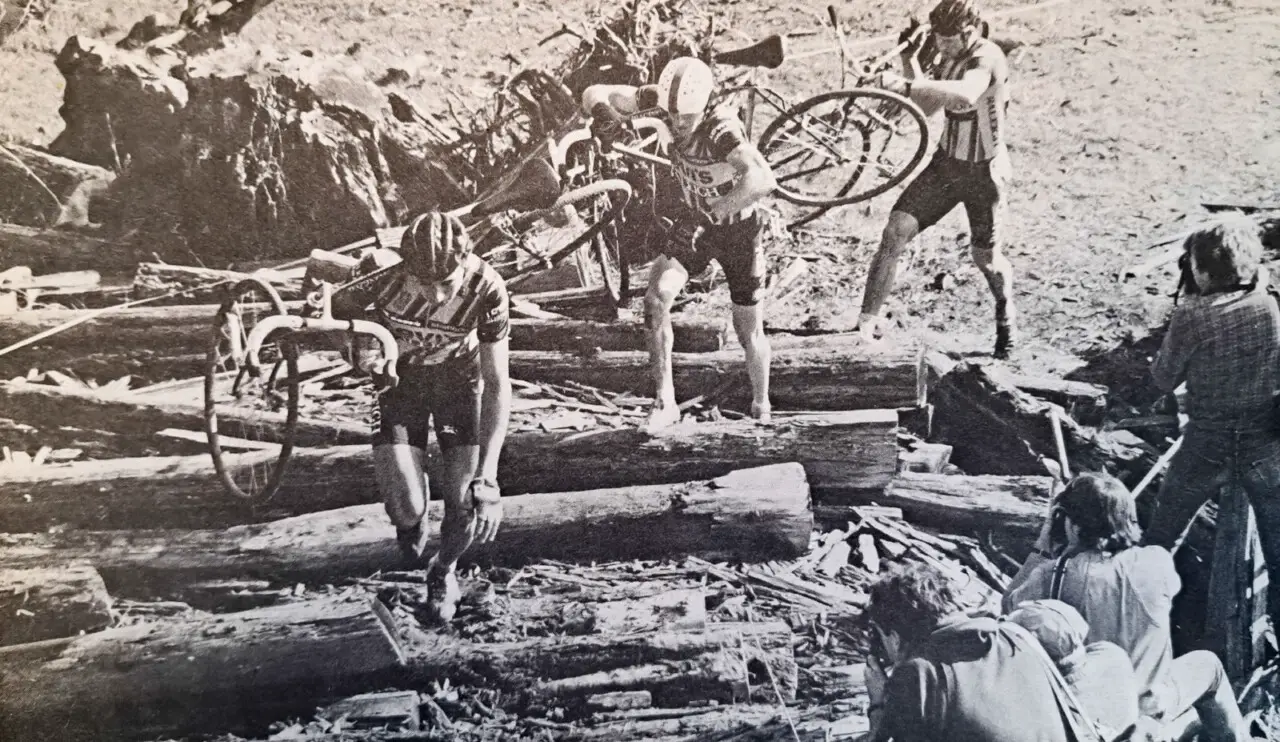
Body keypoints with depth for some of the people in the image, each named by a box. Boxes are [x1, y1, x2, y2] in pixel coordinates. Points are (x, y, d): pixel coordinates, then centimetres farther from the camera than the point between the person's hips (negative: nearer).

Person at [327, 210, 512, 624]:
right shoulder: (385, 280, -33)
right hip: (399, 376, 0)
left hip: (459, 376, 0)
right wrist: (362, 349, -24)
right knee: (405, 508, -14)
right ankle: (412, 521, 27)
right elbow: (332, 311, -9)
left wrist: (487, 477, -33)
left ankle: (444, 570, 25)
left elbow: (497, 383, -28)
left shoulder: (486, 288, -32)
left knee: (466, 504, -11)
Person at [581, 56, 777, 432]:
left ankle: (762, 408, 33)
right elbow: (595, 94, -20)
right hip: (694, 221, 4)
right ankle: (664, 401, -6)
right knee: (657, 298, -18)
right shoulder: (670, 100, -22)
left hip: (738, 228, -4)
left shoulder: (722, 128, -37)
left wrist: (714, 210, -57)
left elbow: (764, 180, -55)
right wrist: (603, 111, -42)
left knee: (749, 331, 7)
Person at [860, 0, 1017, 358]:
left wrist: (905, 86, -50)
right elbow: (926, 107, 8)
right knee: (896, 231, -9)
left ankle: (1007, 322, 37)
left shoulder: (987, 57, -22)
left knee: (986, 257, 8)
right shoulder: (952, 58, 3)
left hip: (984, 170, -6)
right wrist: (910, 61, -4)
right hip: (946, 162, 6)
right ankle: (868, 319, -5)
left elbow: (966, 94, -44)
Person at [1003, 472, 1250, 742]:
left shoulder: (1052, 575, -26)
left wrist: (1043, 543, -6)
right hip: (1148, 709, 1)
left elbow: (1011, 602, -6)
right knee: (1207, 663, 28)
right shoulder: (1156, 563, -20)